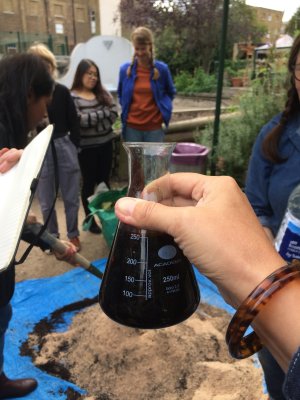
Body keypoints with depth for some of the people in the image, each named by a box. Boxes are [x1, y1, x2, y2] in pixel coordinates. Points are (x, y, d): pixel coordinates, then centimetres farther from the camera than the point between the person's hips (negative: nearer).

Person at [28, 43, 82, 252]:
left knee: (71, 197, 10)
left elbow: (74, 122, 5)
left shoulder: (62, 91, 0)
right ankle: (53, 237, 31)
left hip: (64, 148, 1)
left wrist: (73, 147, 2)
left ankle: (73, 235, 28)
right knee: (46, 201, 11)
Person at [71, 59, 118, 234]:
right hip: (86, 147, -4)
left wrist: (92, 119, -15)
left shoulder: (103, 92, 6)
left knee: (105, 181, 13)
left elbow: (114, 113, -5)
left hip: (106, 143, 4)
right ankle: (90, 220, 20)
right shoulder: (72, 97, -8)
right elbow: (79, 120, -21)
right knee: (89, 183, 6)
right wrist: (103, 114, -11)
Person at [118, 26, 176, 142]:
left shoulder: (162, 68, -4)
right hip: (132, 127, 1)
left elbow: (171, 92, 13)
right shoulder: (125, 69, 0)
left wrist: (164, 109, 3)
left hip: (154, 127, -1)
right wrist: (126, 110, 9)